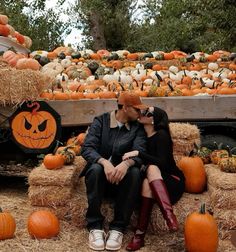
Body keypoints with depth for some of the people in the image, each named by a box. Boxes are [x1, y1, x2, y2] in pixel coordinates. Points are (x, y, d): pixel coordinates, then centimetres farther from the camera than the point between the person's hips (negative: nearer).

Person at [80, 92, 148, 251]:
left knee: (135, 172, -31)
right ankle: (95, 226, -23)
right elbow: (87, 148, -14)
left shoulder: (137, 128, 3)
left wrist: (126, 163, -38)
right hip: (101, 173, -1)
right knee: (96, 169, -34)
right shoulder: (100, 121, -1)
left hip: (122, 177, 1)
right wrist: (105, 162, -35)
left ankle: (118, 228, -23)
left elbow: (140, 153, -14)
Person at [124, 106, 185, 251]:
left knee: (152, 168, -34)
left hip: (173, 181, -4)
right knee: (147, 181, -30)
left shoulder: (161, 135, -12)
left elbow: (162, 163, -24)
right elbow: (144, 161, 12)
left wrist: (138, 153, -29)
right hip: (155, 181, 5)